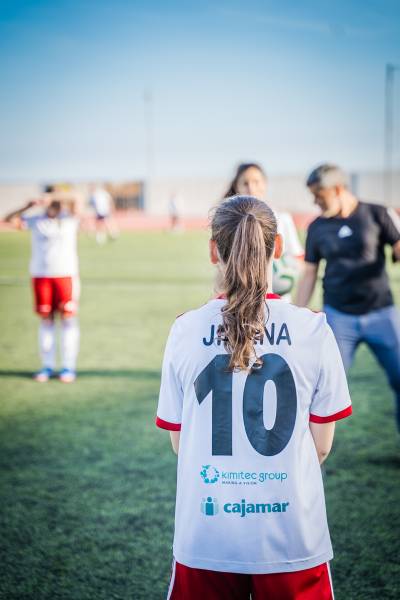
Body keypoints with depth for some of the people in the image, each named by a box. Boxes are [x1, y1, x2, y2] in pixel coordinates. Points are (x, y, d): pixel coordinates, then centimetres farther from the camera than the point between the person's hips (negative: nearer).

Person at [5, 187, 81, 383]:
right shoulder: (36, 221, 7)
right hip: (40, 275, 2)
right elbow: (10, 220, -1)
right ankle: (47, 365, 12)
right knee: (45, 319, 5)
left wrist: (52, 196, -25)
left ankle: (69, 367, 3)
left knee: (68, 319, -2)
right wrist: (28, 206, -12)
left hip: (66, 274, -2)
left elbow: (74, 200, -16)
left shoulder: (69, 219, 2)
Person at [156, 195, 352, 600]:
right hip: (293, 536, 0)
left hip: (205, 537, 1)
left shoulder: (185, 331, -5)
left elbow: (178, 441, 3)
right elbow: (321, 445, 0)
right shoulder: (313, 330, -7)